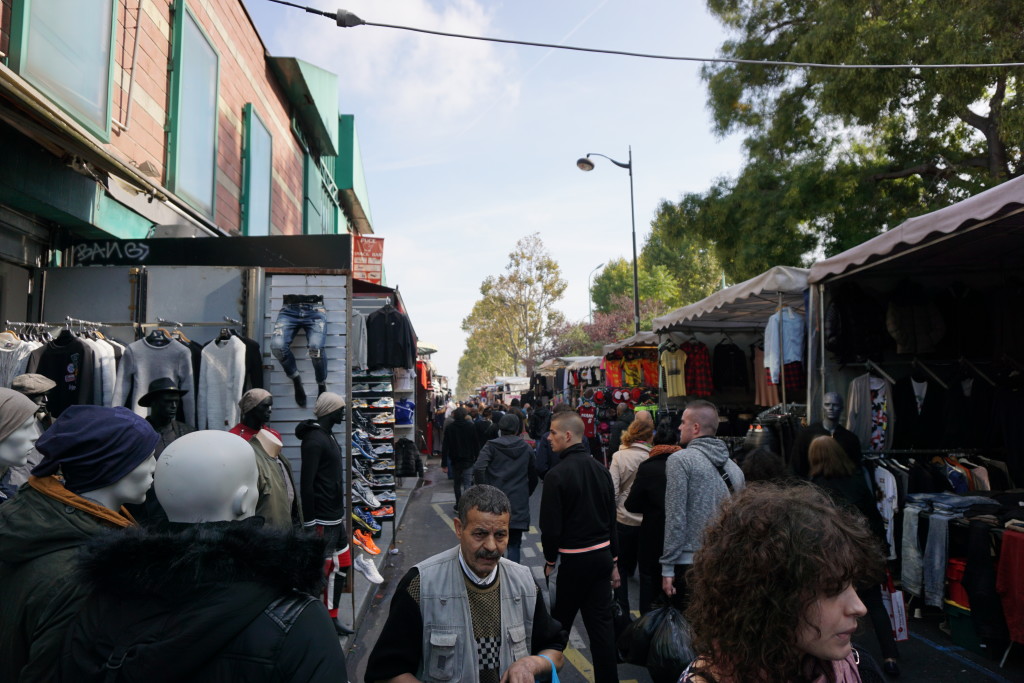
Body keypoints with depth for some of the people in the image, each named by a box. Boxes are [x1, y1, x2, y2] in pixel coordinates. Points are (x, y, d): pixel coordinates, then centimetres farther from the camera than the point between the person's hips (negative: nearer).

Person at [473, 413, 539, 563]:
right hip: (519, 504, 1)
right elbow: (533, 476, 11)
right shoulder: (527, 448, 6)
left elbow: (478, 469, -17)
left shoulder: (491, 446, -3)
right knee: (514, 545, 7)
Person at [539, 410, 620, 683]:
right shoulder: (600, 469, 4)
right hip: (602, 555, 6)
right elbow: (611, 519, 10)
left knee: (559, 623, 10)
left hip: (573, 560, -6)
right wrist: (613, 562, 17)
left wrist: (550, 561, 0)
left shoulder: (557, 475, -17)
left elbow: (551, 527, -15)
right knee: (602, 623, 12)